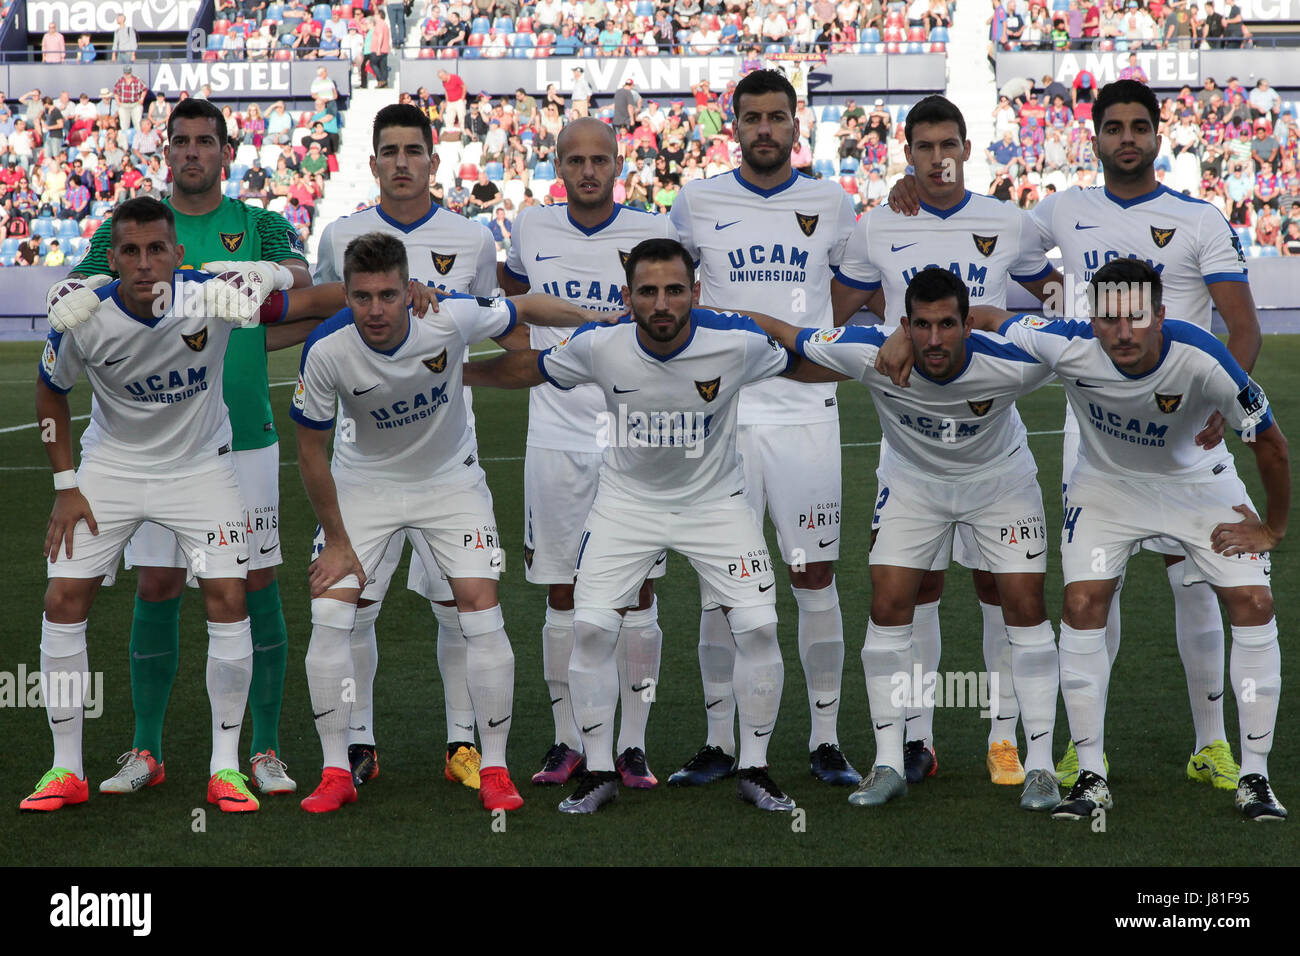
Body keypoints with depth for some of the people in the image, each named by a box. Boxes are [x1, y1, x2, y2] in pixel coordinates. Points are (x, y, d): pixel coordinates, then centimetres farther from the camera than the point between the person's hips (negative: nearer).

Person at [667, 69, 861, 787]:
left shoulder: (830, 204, 6)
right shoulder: (698, 203, 4)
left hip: (805, 412, 0)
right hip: (722, 413, 0)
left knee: (815, 578, 1)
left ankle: (824, 740, 9)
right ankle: (719, 742, 11)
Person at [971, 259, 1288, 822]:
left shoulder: (1201, 359, -34)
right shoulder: (1067, 346, -30)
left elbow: (1270, 444, -19)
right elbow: (984, 319, -12)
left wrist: (1273, 528, -10)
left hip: (1198, 483, -1)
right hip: (1106, 484, 1)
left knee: (1252, 604, -12)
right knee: (1082, 603, -14)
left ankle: (1254, 778, 0)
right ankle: (1091, 777, -2)